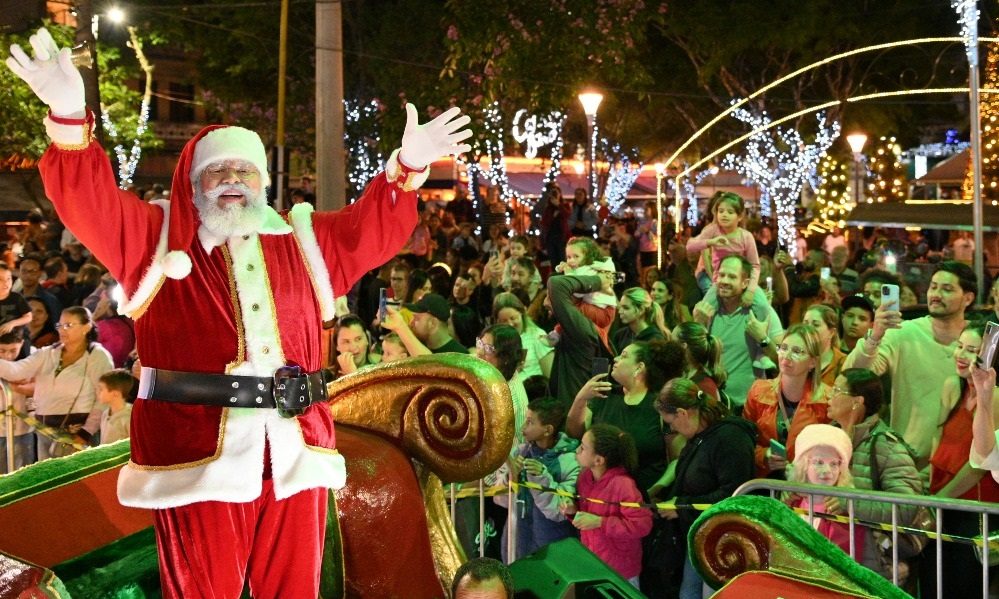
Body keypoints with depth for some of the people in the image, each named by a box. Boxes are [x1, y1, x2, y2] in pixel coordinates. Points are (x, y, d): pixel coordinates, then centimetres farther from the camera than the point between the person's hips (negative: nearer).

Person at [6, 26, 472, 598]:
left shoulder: (304, 241, 17)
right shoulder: (156, 238, 5)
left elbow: (371, 228, 15)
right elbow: (90, 202, -7)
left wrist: (405, 168, -3)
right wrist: (71, 119, -25)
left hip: (294, 449, 3)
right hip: (197, 452, -3)